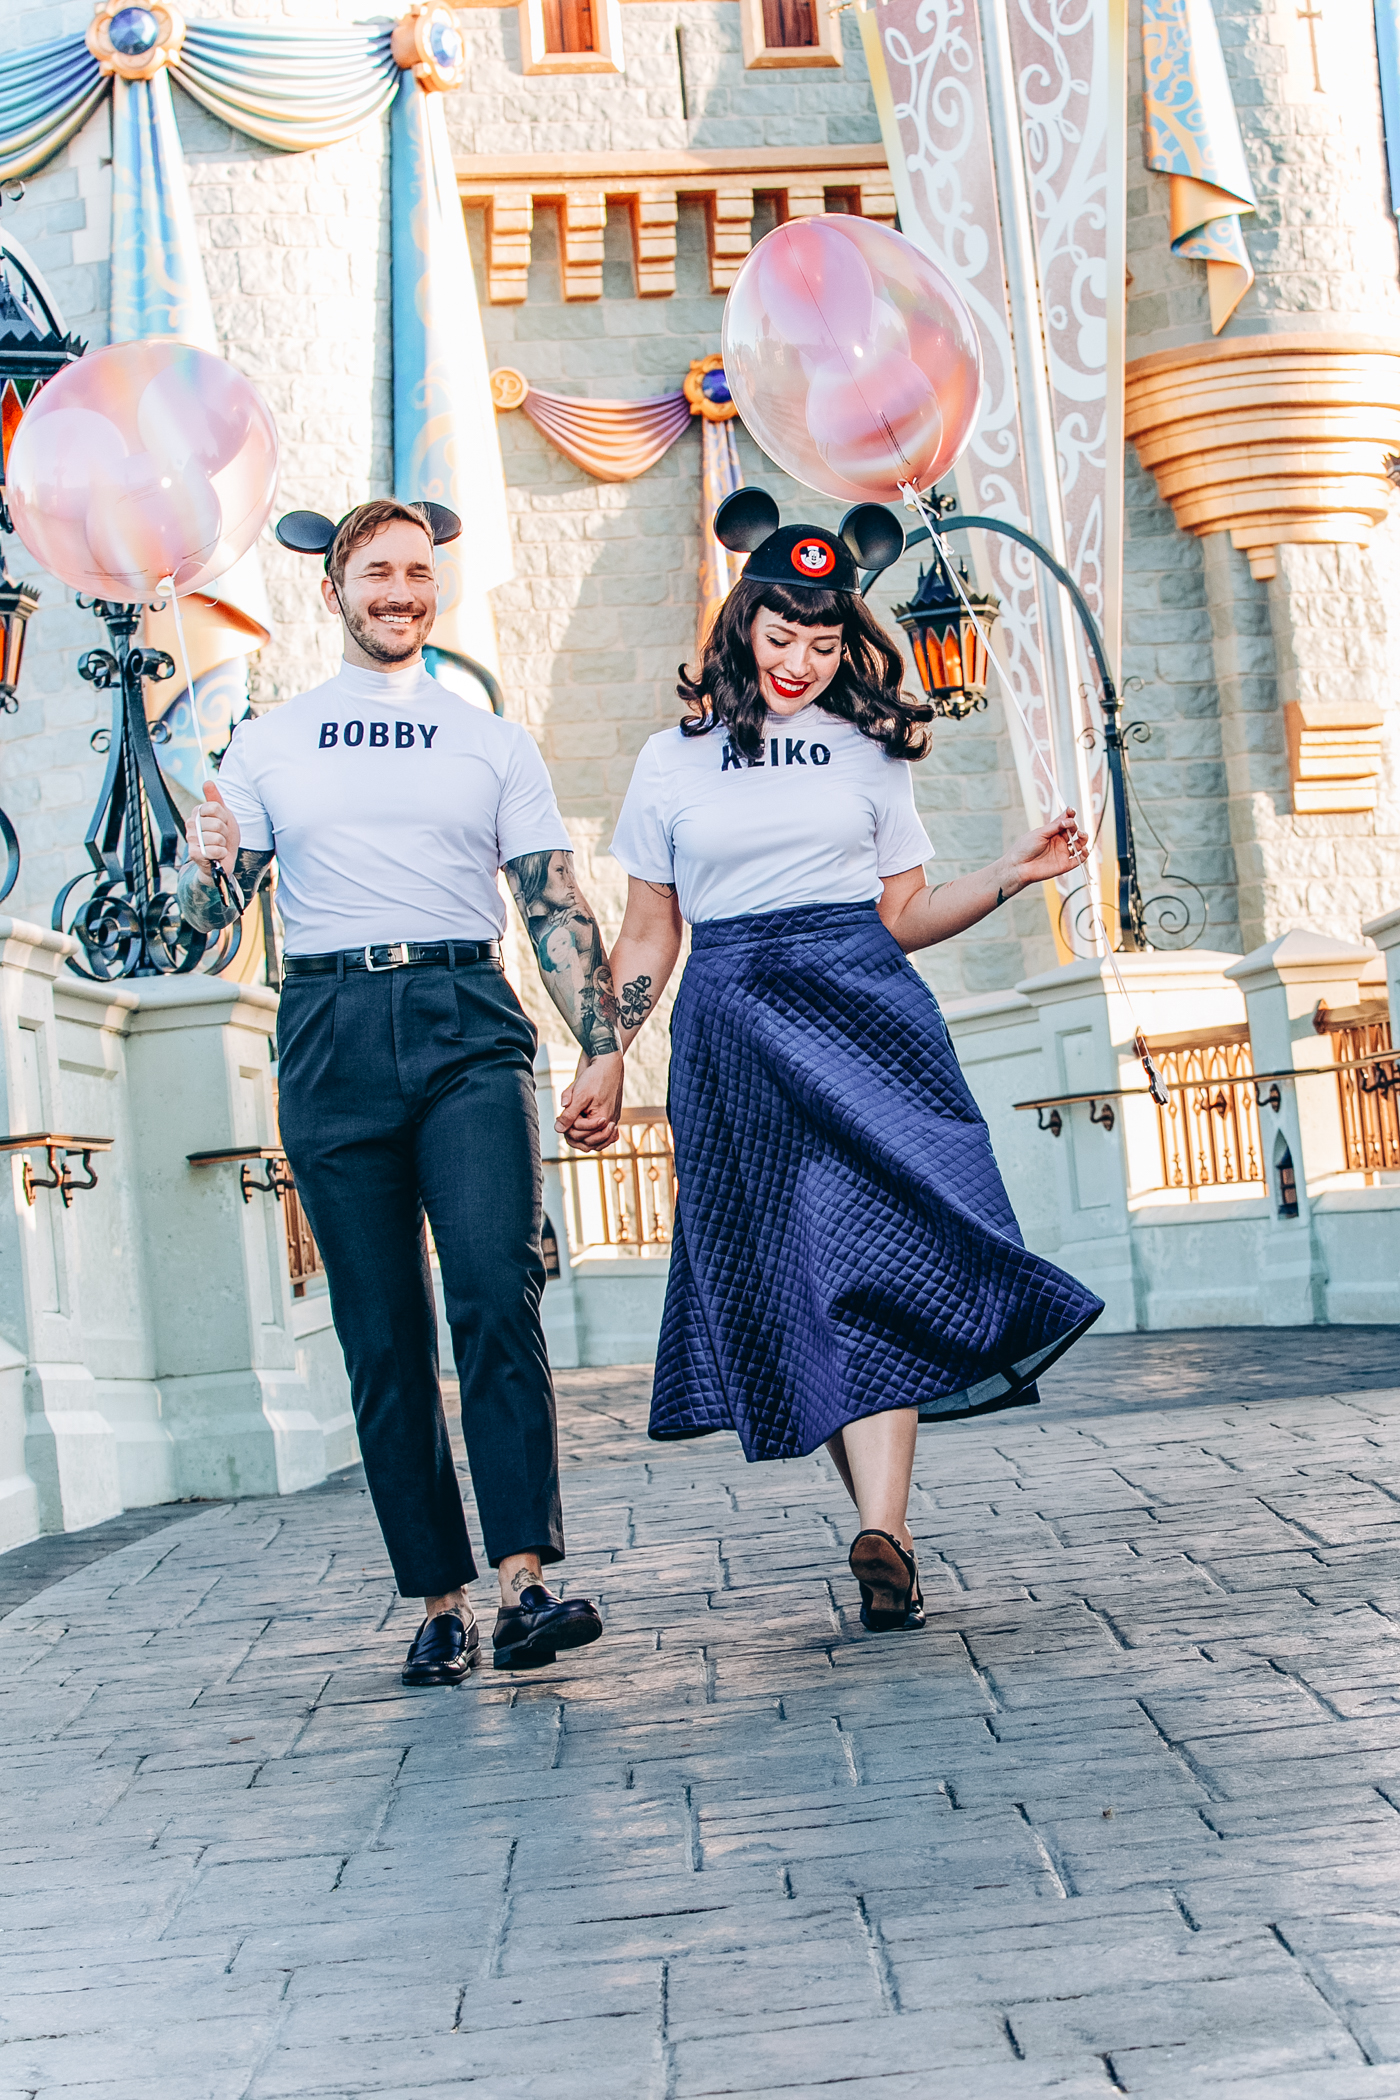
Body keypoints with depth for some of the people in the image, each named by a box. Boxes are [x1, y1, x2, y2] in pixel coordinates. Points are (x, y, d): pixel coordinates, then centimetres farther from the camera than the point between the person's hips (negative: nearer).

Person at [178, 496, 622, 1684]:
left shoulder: (494, 743, 16)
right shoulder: (269, 746, 17)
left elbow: (559, 908, 11)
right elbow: (211, 912, 14)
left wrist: (603, 1048, -1)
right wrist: (208, 865, -10)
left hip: (467, 1022, -1)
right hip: (331, 1035, 1)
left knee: (497, 1294, -19)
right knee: (383, 1337, 0)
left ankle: (525, 1583, -23)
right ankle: (439, 1603, 4)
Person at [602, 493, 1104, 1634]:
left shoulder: (872, 752, 14)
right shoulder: (673, 762, 13)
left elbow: (904, 916, 15)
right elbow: (649, 932, 15)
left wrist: (1013, 873, 3)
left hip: (863, 1007, 0)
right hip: (733, 1034, 0)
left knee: (875, 1245, -13)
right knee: (789, 1278, -4)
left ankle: (882, 1536, -18)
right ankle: (888, 1528, 3)